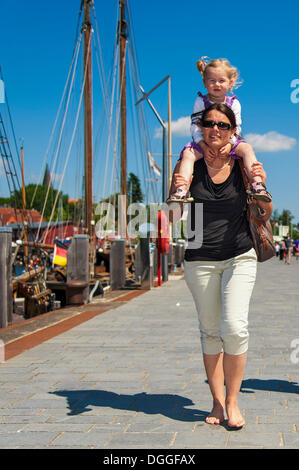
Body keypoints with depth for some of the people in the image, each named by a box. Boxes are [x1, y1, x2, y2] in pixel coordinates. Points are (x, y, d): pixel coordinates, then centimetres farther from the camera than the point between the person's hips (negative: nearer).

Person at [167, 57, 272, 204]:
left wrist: (229, 144, -21)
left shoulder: (233, 103, 2)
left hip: (229, 142, 1)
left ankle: (256, 184, -30)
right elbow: (195, 127, -5)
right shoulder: (201, 102, 0)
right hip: (204, 142, -1)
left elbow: (236, 128, -2)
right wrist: (203, 147, -20)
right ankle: (182, 189, -36)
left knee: (246, 148, -24)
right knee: (188, 154, -26)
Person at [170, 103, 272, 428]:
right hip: (200, 260, 1)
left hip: (239, 257, -1)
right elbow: (173, 217, 6)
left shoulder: (243, 167, 1)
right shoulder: (191, 167, 2)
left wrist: (262, 186, -10)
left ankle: (232, 401, -1)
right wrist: (177, 192, -14)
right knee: (210, 331, 5)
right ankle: (217, 402, 16)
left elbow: (264, 217, 8)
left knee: (234, 326, -15)